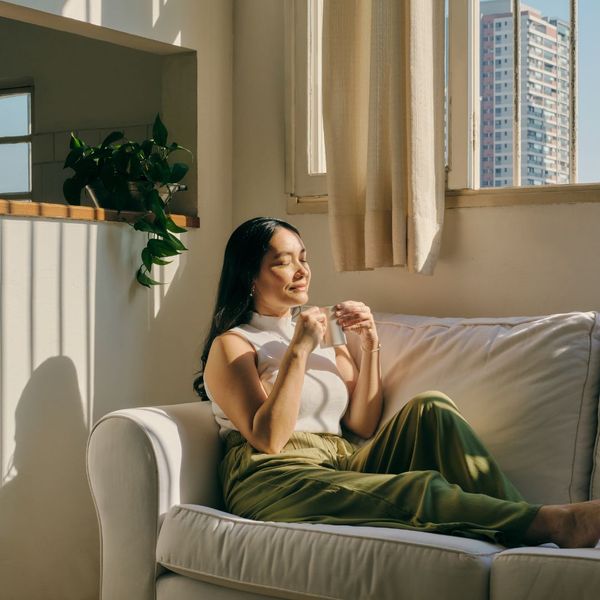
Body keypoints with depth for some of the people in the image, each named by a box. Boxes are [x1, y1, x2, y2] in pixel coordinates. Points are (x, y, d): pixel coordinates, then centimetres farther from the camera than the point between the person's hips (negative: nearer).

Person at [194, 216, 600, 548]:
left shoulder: (320, 332, 22)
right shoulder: (232, 345, 4)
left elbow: (363, 427, 12)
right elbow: (268, 439, -12)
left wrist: (370, 347, 2)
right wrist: (298, 350, -14)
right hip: (273, 480, -6)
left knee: (430, 409, -19)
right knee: (422, 488, -33)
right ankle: (555, 523, -44)